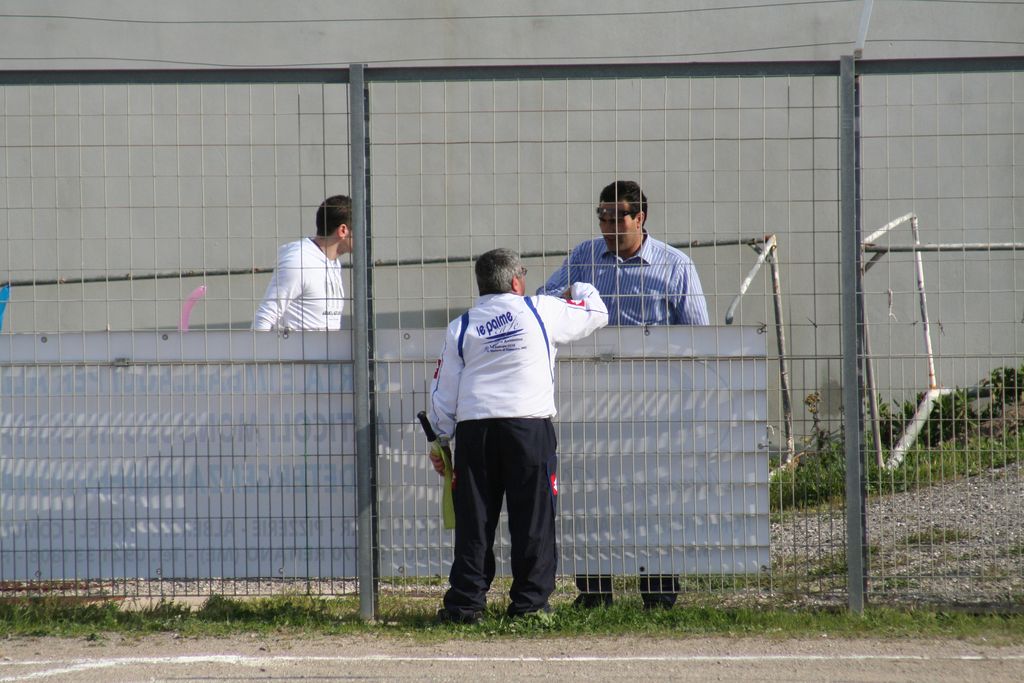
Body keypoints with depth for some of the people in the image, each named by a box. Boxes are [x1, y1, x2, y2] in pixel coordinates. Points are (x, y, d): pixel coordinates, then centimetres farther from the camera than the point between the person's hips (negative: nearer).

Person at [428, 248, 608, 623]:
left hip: (474, 428, 2)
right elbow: (596, 314, 17)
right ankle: (529, 601, 1)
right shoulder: (541, 311, 4)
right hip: (530, 426, -2)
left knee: (474, 519, 5)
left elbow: (444, 390, 11)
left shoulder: (461, 327, 10)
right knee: (532, 516, 3)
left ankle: (465, 601, 2)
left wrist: (439, 438, 21)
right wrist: (581, 290, 39)